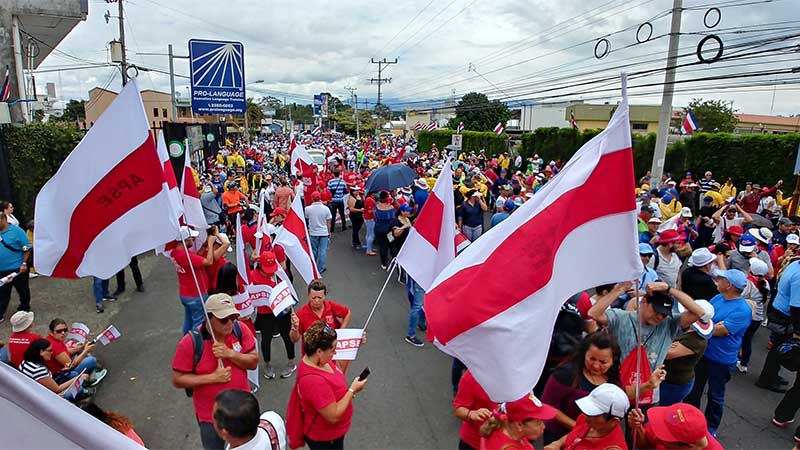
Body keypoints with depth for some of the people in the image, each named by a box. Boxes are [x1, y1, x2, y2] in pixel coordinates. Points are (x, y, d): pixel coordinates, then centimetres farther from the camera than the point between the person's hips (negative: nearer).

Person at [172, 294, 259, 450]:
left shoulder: (240, 330, -15)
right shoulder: (190, 342, -23)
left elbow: (254, 362, -11)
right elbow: (177, 380, -16)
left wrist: (230, 354, -28)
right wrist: (213, 378, -25)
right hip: (211, 415, -3)